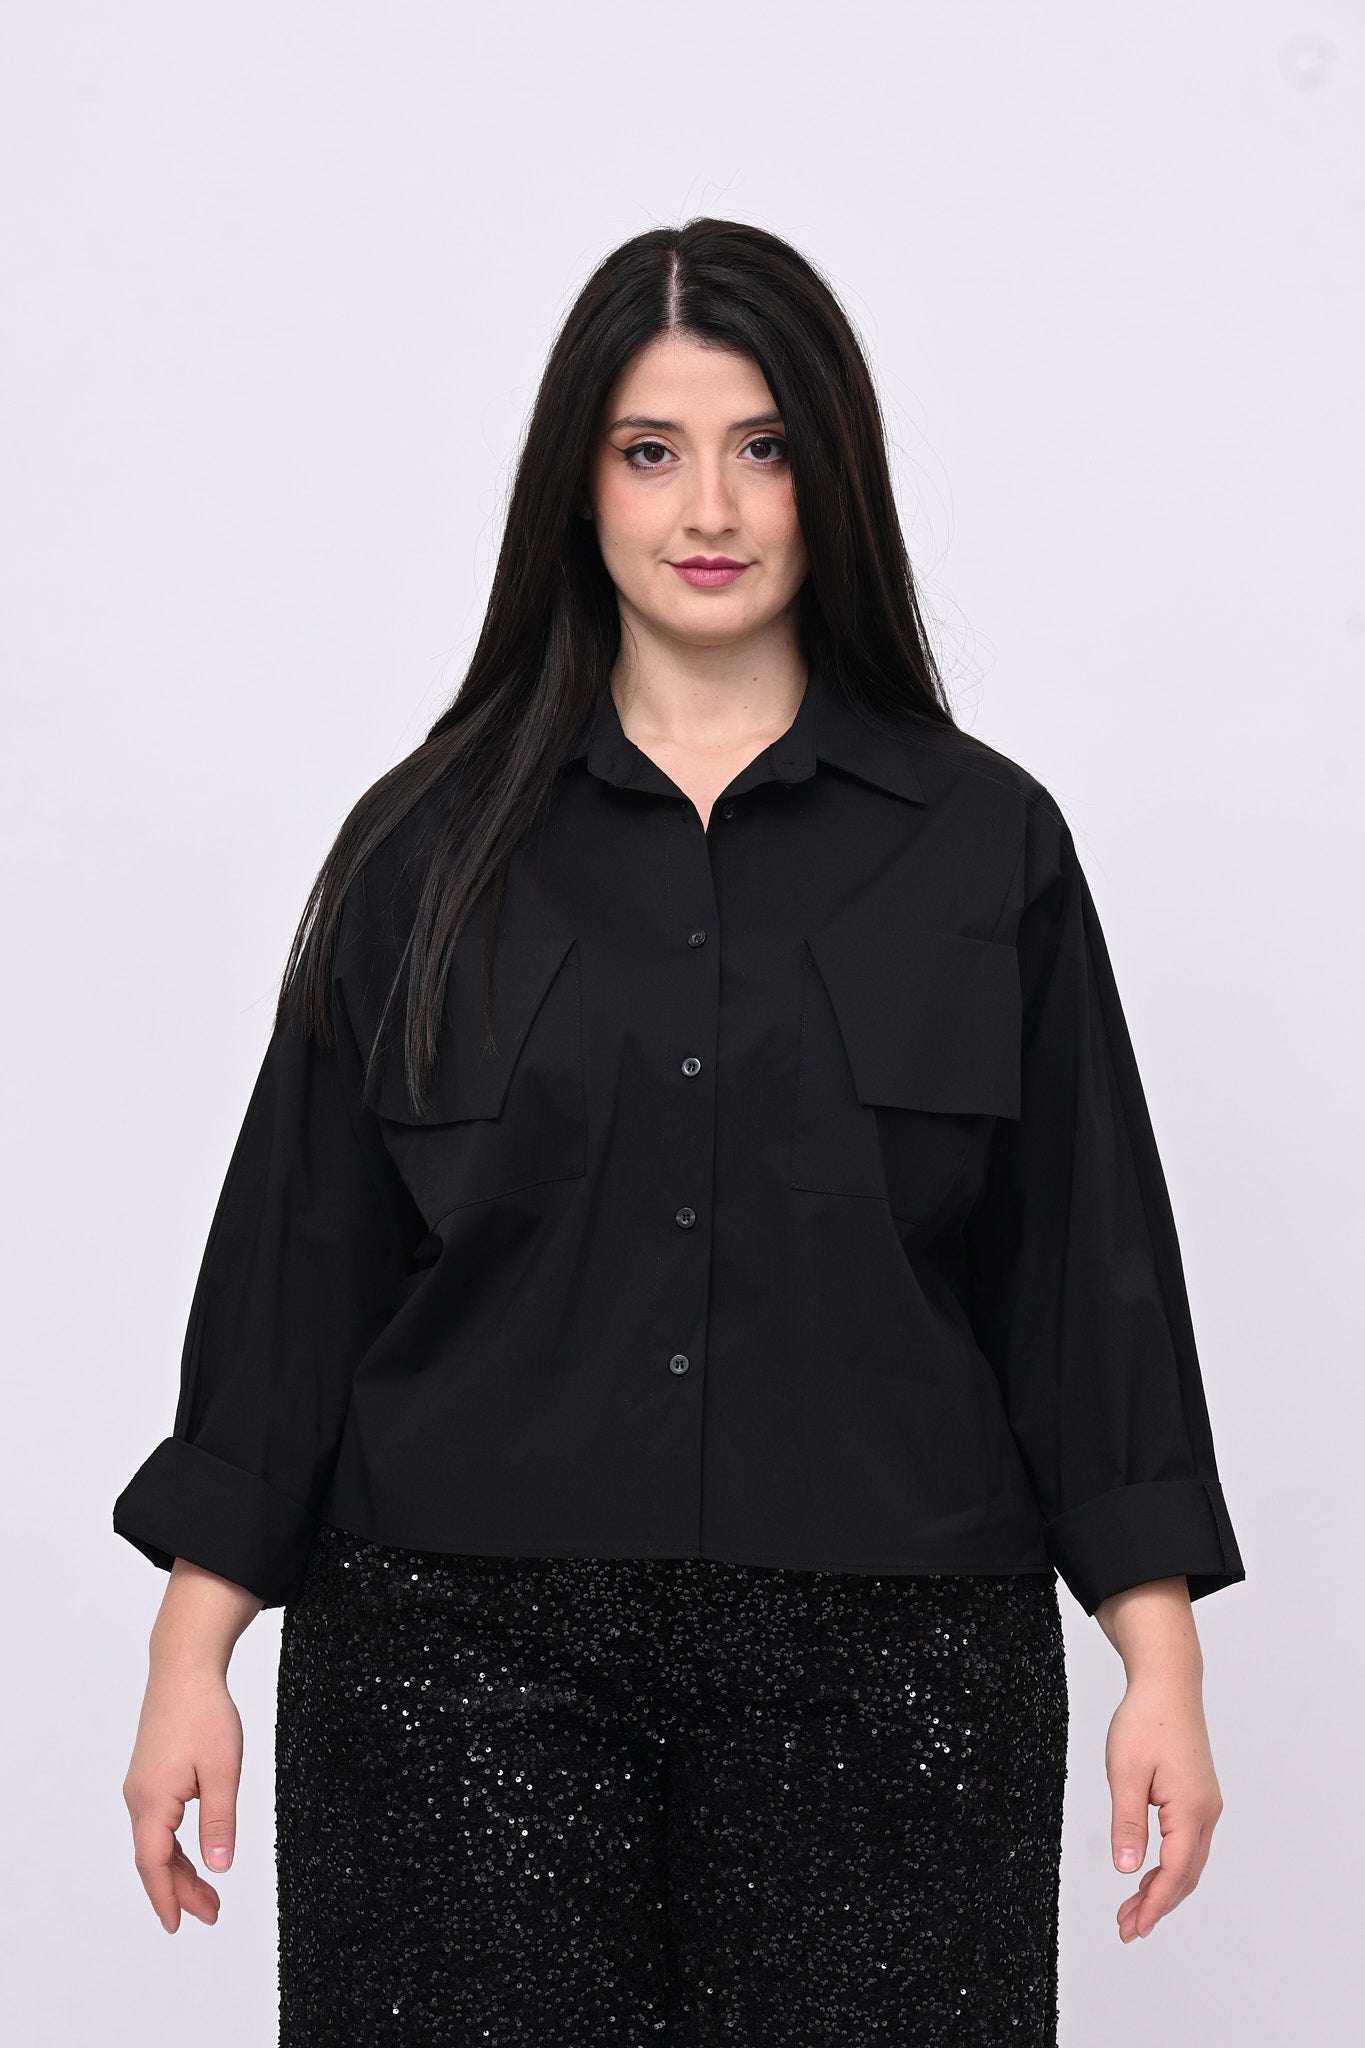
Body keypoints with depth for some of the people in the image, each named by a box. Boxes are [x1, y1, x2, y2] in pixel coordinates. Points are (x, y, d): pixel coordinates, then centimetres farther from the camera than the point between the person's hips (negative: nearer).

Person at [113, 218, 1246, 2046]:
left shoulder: (986, 845, 5)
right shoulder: (433, 847, 5)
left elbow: (1086, 1268, 4)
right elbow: (297, 1259, 5)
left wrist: (1162, 1665, -1)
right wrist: (194, 1656, 1)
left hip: (880, 1669, 0)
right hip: (468, 1662, 0)